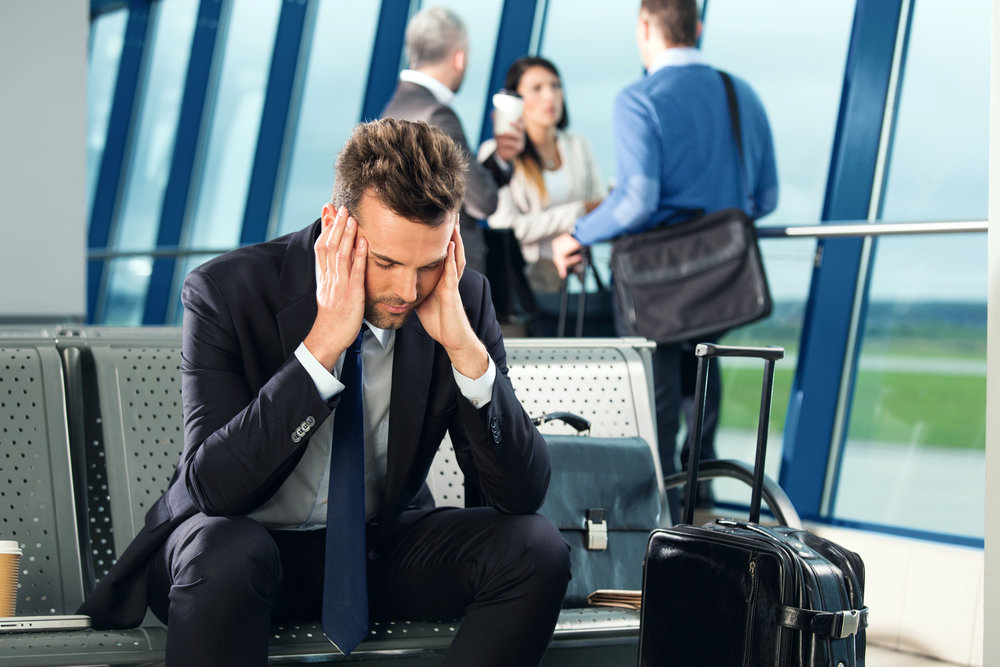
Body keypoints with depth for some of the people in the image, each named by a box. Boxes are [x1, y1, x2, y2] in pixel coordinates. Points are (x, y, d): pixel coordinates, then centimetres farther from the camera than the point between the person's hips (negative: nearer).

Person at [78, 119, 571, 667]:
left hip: (383, 547, 4)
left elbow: (524, 493, -13)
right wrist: (324, 343, -35)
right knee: (225, 551, -38)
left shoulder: (464, 298, -10)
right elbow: (212, 488, -29)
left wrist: (465, 348, -27)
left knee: (536, 549, -22)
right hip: (246, 544, -3)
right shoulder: (226, 291, -19)